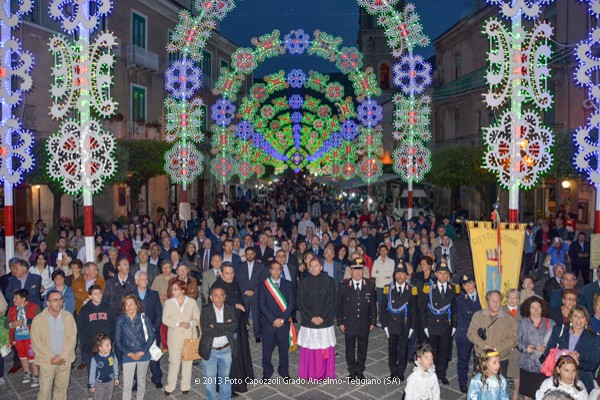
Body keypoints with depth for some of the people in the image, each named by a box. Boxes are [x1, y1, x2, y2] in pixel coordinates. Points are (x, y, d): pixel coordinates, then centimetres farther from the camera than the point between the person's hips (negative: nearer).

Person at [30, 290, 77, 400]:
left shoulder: (68, 316, -4)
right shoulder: (38, 320, -10)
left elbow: (72, 338, -3)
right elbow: (36, 343, -9)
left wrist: (63, 357, -13)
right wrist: (52, 357, -14)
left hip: (65, 360, 2)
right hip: (47, 361, -2)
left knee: (62, 388, 14)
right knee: (45, 390, 6)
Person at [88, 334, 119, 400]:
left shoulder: (113, 355, -18)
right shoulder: (95, 359, -27)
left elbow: (115, 367, -1)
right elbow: (92, 373, -15)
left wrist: (116, 378, 9)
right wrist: (92, 385, -7)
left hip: (110, 382, 3)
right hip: (99, 383, -3)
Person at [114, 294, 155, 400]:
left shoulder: (144, 318, -9)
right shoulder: (120, 320, -9)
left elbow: (151, 336, -5)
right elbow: (117, 340, -4)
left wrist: (142, 352, -12)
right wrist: (129, 354, -10)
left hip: (143, 354, 1)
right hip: (128, 356, -1)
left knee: (141, 381, 16)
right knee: (127, 384, -1)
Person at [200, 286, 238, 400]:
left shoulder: (230, 309, -3)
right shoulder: (205, 310, -11)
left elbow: (234, 326, -18)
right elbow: (205, 330, -22)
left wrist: (215, 326, -23)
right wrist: (225, 328, -20)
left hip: (226, 350, 2)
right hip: (210, 350, -2)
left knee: (225, 377, 17)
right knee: (210, 378, 11)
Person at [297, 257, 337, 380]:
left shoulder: (329, 281, -1)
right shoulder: (303, 282, 2)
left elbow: (331, 302, -2)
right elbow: (301, 303, 0)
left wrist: (322, 317, -10)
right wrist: (311, 317, -9)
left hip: (325, 321, 0)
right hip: (308, 322, 1)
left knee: (325, 350, 3)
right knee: (309, 349, 3)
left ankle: (324, 373, 18)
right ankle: (309, 374, 17)